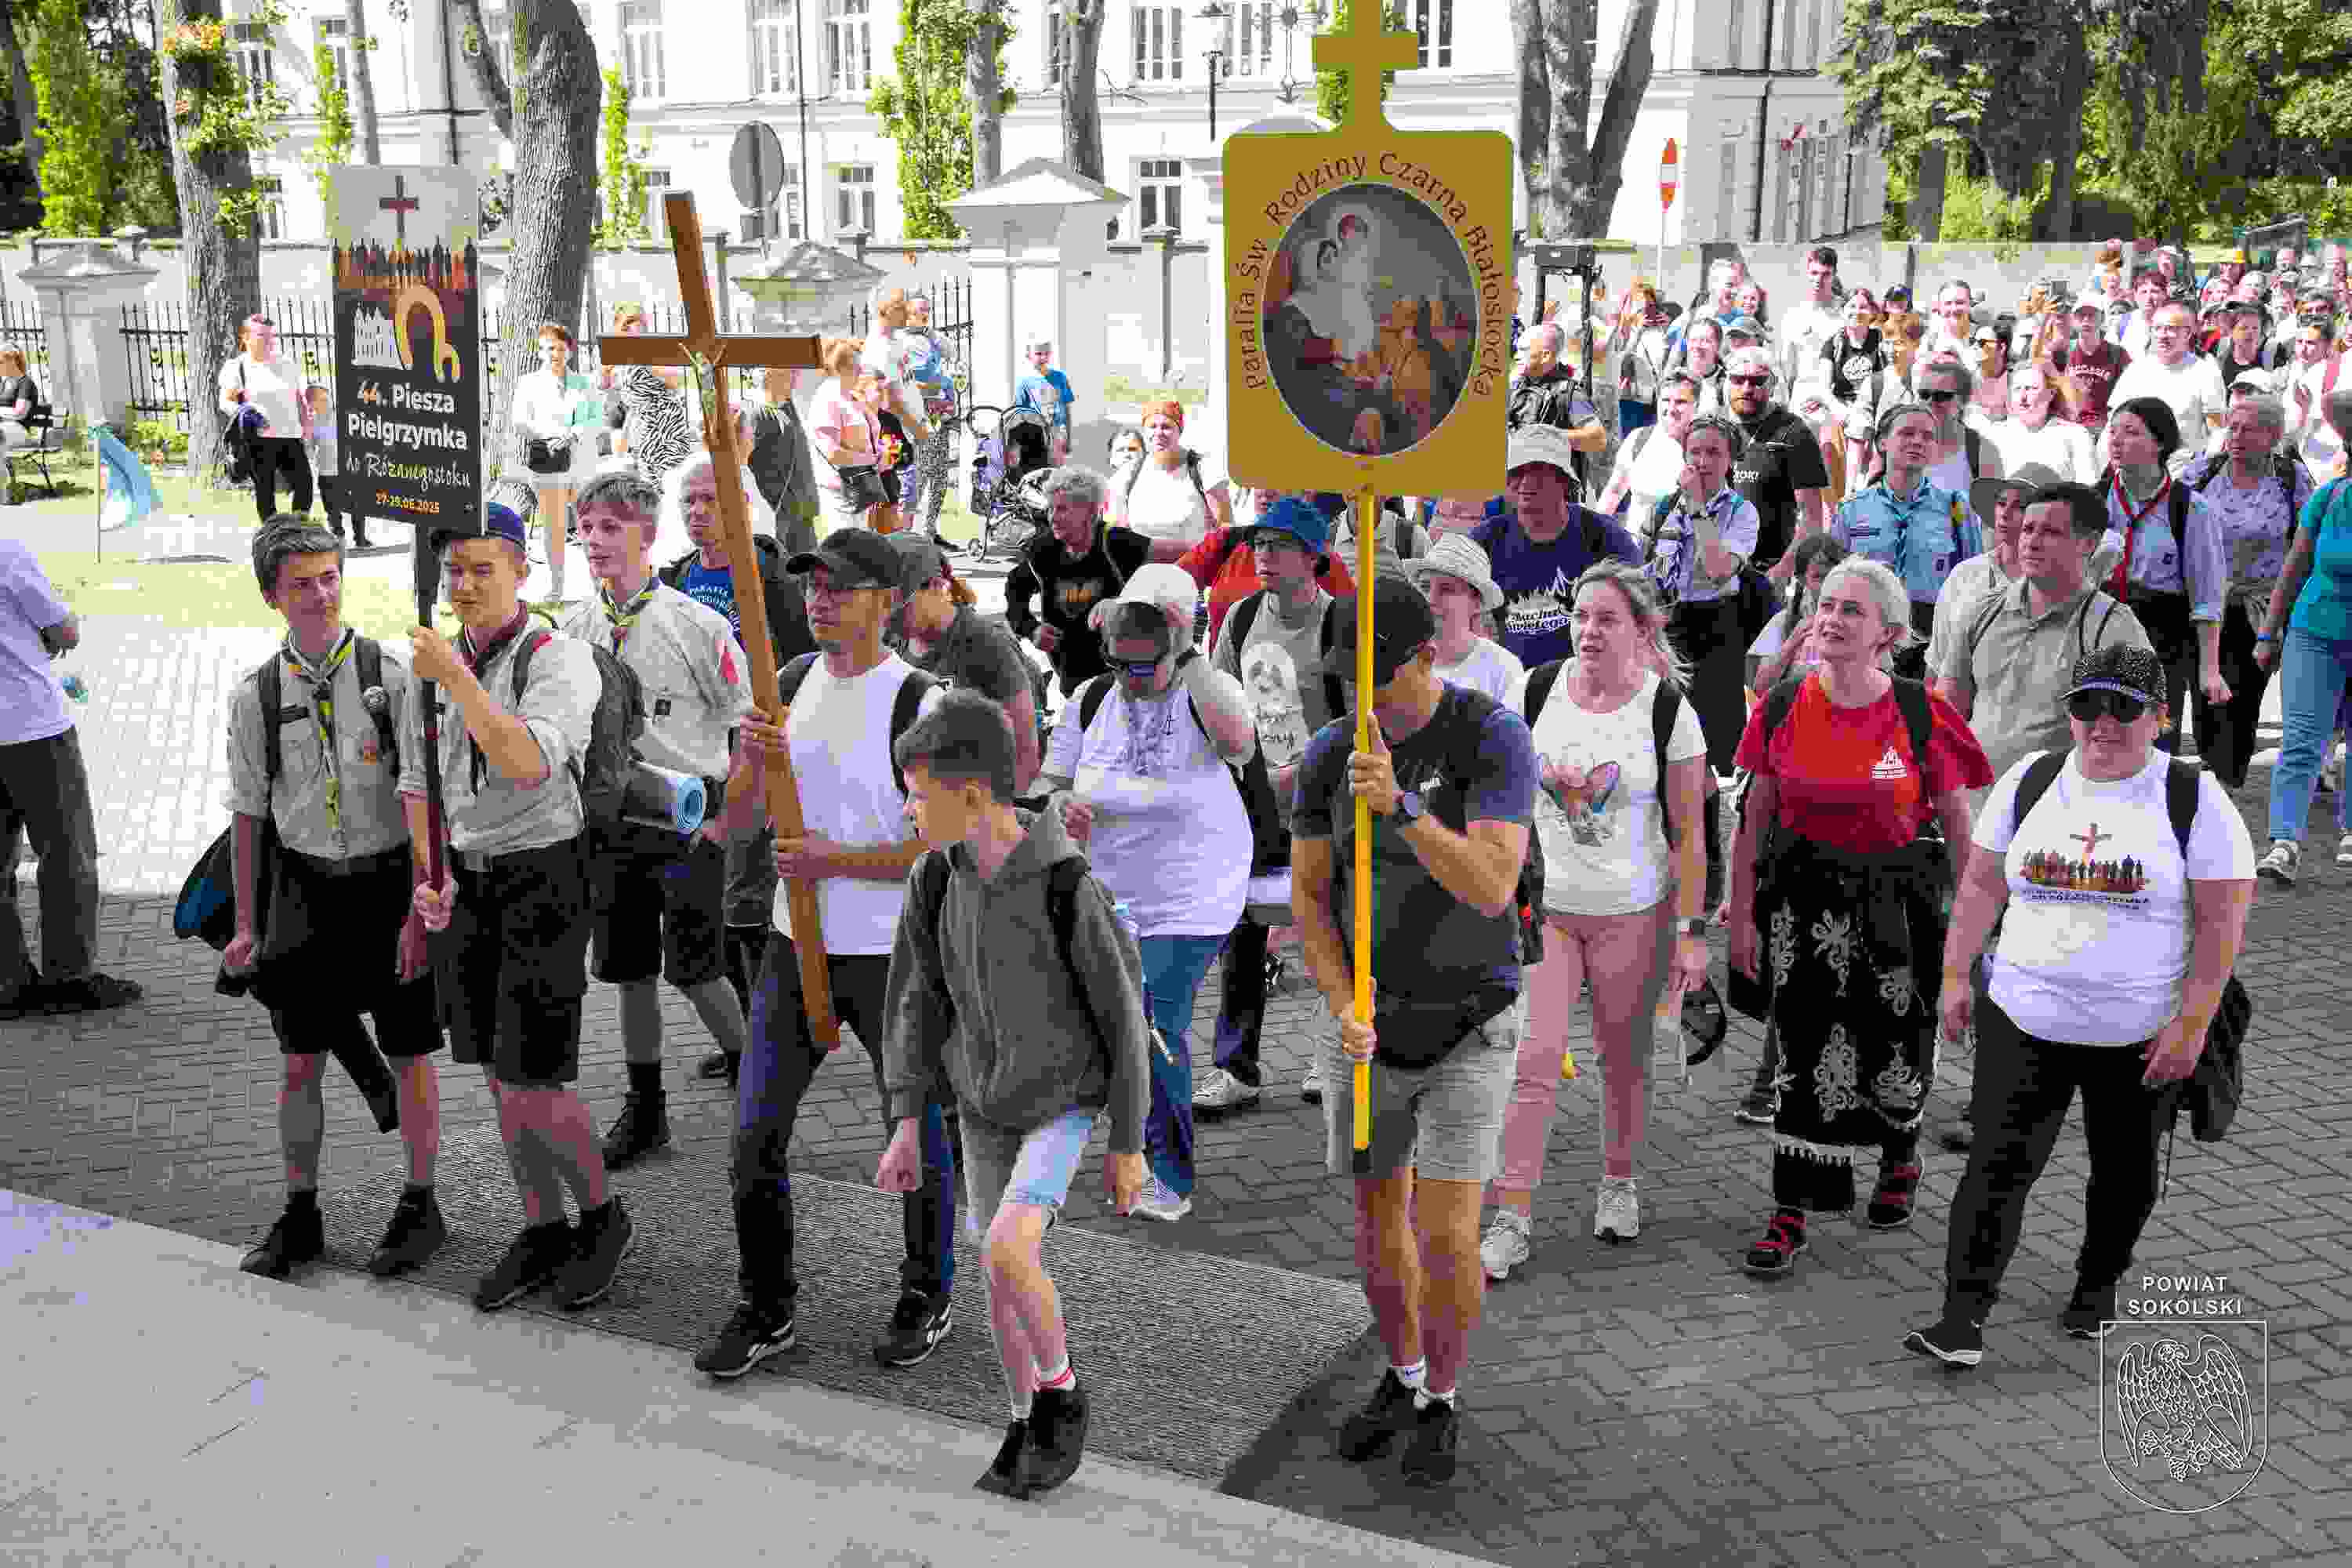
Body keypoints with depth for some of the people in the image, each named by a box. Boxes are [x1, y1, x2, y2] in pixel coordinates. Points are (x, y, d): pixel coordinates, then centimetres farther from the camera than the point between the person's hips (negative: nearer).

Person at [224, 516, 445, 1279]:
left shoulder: (390, 674, -8)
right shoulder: (255, 694, 0)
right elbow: (249, 814, 7)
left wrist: (421, 908, -13)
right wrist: (247, 924, 7)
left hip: (389, 880, -2)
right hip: (306, 885, 2)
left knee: (409, 1056, 7)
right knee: (300, 1060, 9)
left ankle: (420, 1207, 23)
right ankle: (299, 1215, 25)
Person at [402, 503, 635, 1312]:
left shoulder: (560, 657, -11)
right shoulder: (433, 662, 8)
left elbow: (527, 764, -26)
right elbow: (416, 782, 14)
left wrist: (455, 678, -26)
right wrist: (426, 875, 0)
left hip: (541, 875, -6)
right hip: (462, 881, 6)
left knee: (532, 1083, -7)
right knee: (499, 1076, 13)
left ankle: (604, 1216, 17)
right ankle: (542, 1231, 28)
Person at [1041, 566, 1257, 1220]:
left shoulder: (1208, 693, -16)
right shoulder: (1093, 699, -2)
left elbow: (1237, 740, -41)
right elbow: (1051, 783, 7)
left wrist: (1187, 656, -38)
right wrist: (1064, 806, -17)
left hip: (1190, 904, -5)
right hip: (1109, 896, 5)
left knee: (1158, 1031, -13)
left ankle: (1172, 1178, 8)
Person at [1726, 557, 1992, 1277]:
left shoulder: (1921, 715, -9)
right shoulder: (1782, 708, -3)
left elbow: (1959, 828, -2)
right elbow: (1753, 819, 3)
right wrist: (1741, 917, 3)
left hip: (1896, 895, -1)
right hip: (1803, 894, 1)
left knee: (1893, 1045, 10)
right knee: (1806, 1050, 1)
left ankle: (1900, 1161, 43)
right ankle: (1791, 1214, 11)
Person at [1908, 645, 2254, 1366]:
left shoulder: (2193, 798, -6)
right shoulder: (2029, 781, 4)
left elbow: (2222, 919, -8)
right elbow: (1982, 883, 10)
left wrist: (2192, 1023, -13)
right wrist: (1956, 976, 5)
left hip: (2143, 1037, -1)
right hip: (2023, 1022, 1)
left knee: (2125, 1171, 14)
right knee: (2000, 1164, -7)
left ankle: (2097, 1286, 38)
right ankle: (1962, 1319, -8)